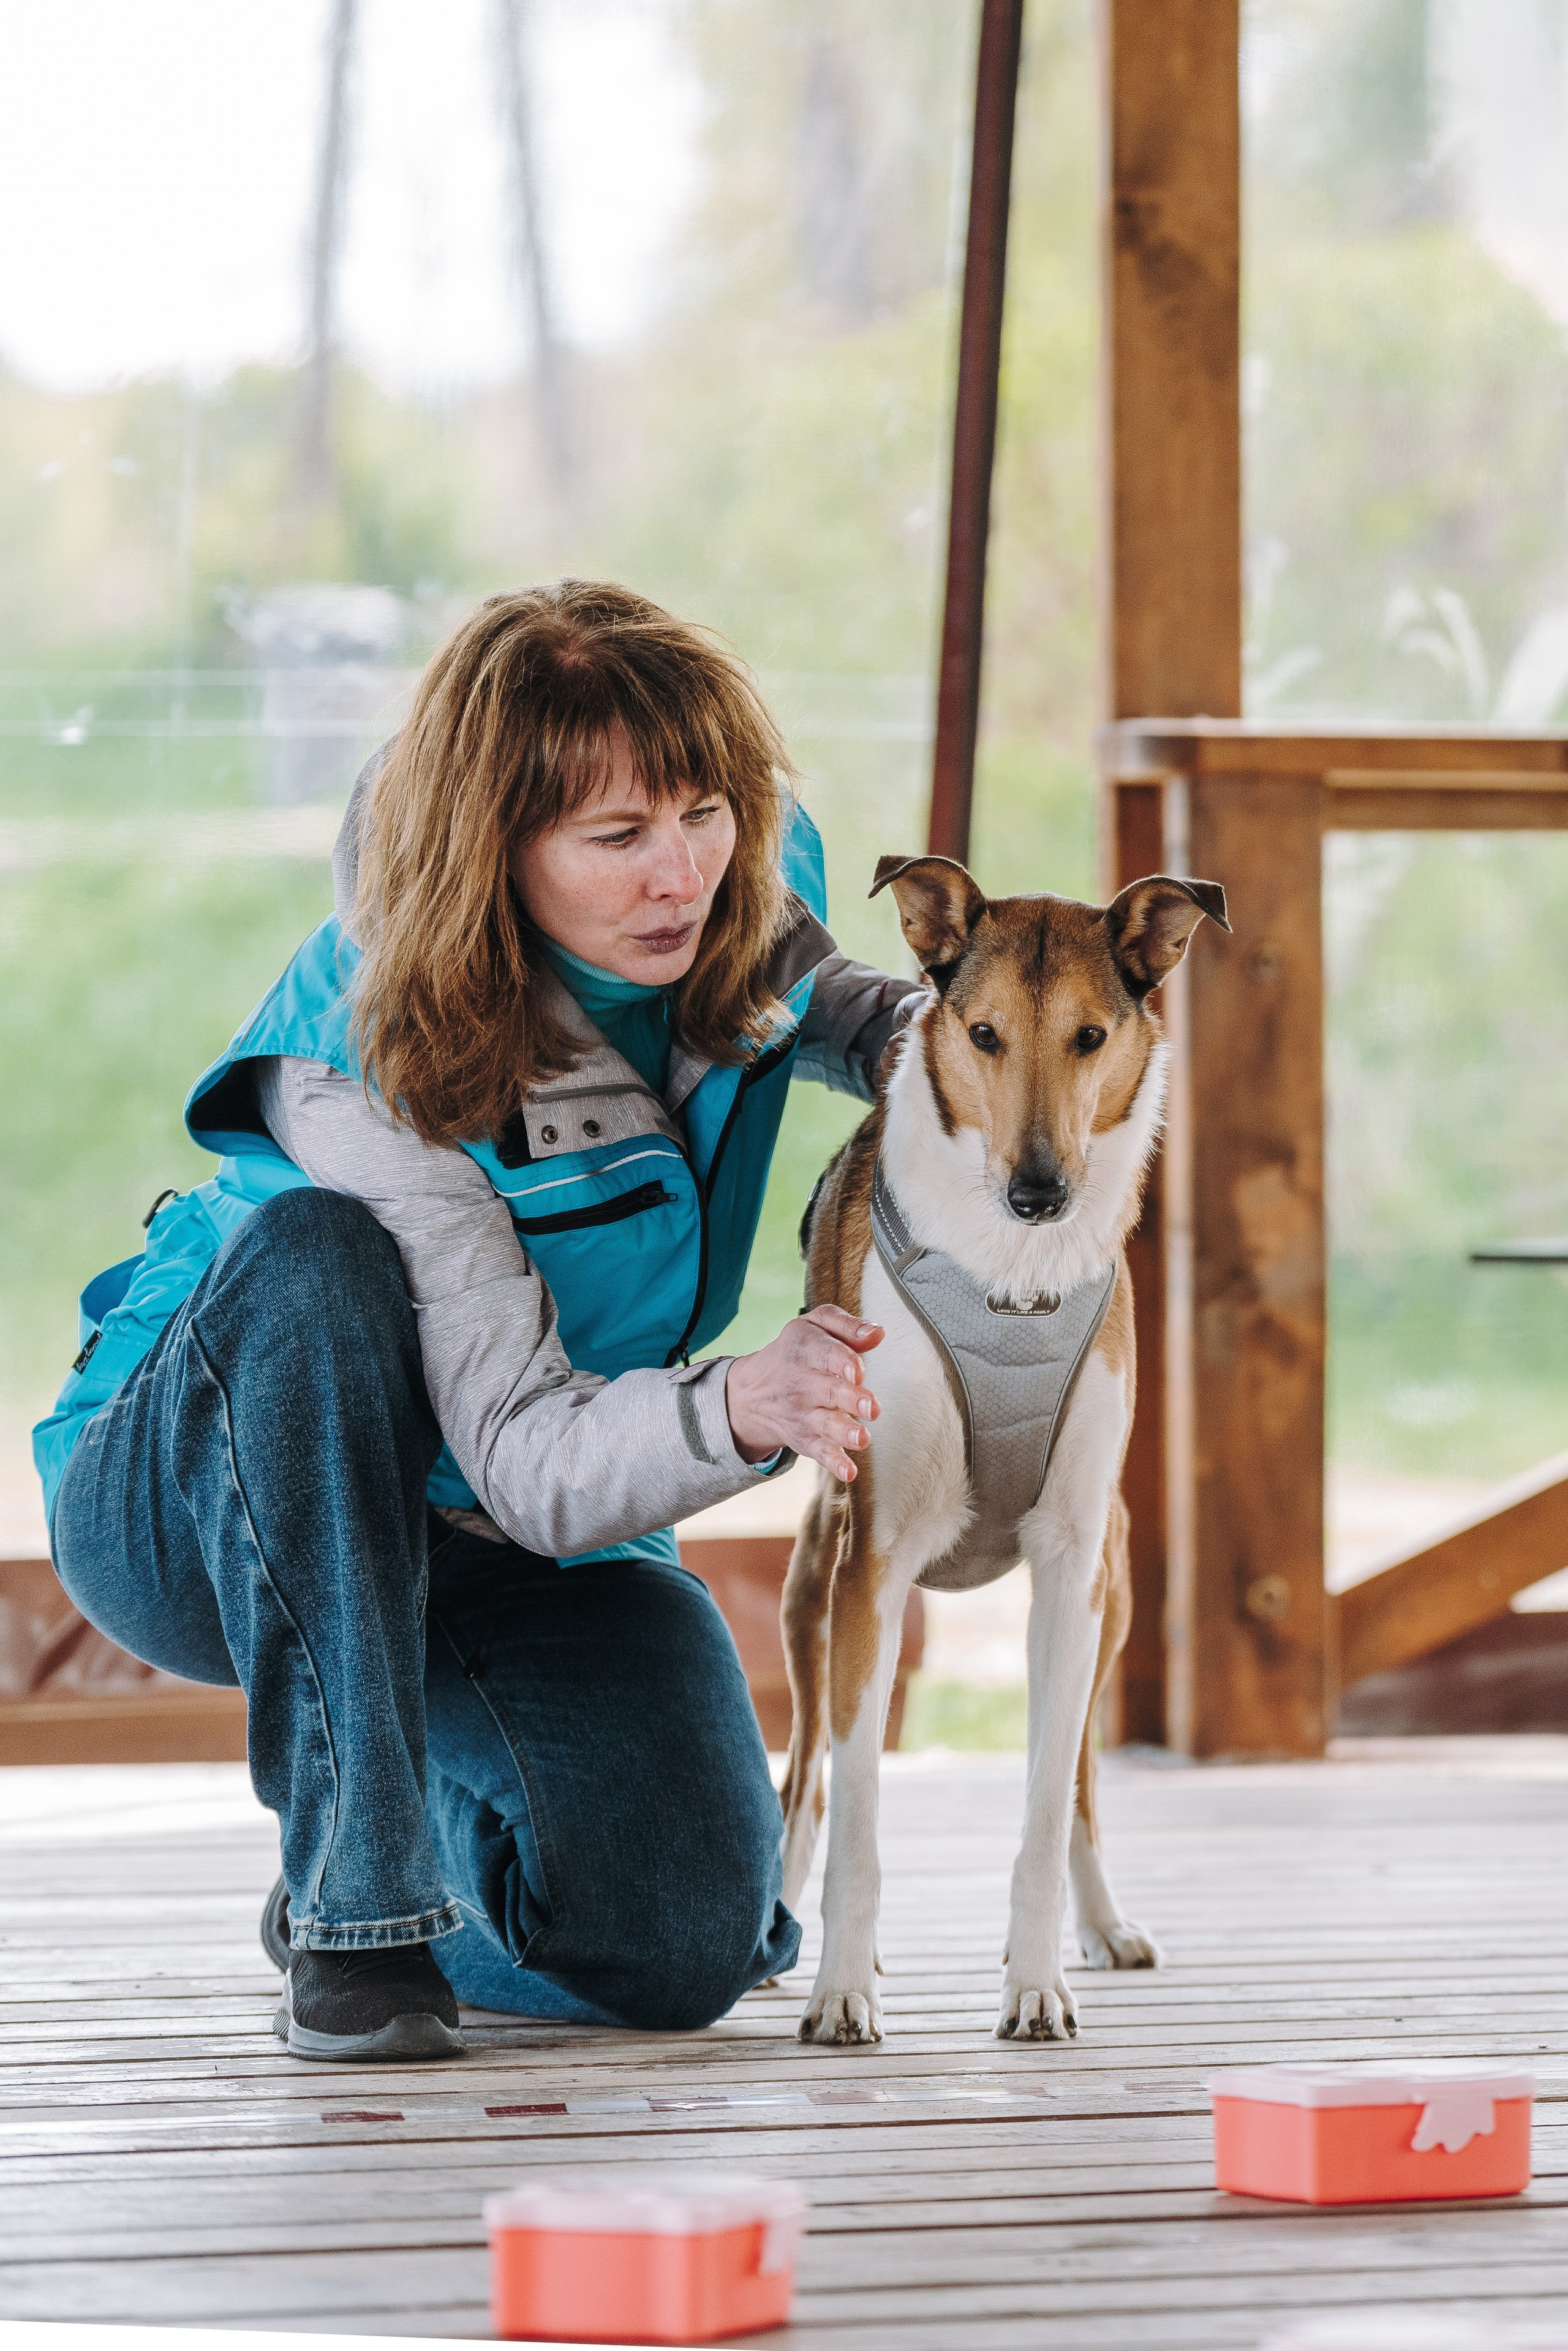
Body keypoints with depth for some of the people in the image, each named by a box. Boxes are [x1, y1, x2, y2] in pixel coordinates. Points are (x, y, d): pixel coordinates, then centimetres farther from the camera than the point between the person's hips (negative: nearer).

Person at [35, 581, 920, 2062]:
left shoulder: (741, 898, -14)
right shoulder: (364, 1066, -32)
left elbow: (804, 993, 13)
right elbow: (524, 1462, -36)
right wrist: (731, 1410, -57)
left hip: (479, 1558, 5)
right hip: (190, 1517, -5)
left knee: (684, 1946, -18)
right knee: (314, 1258, -39)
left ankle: (447, 1772, 19)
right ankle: (353, 1893, -33)